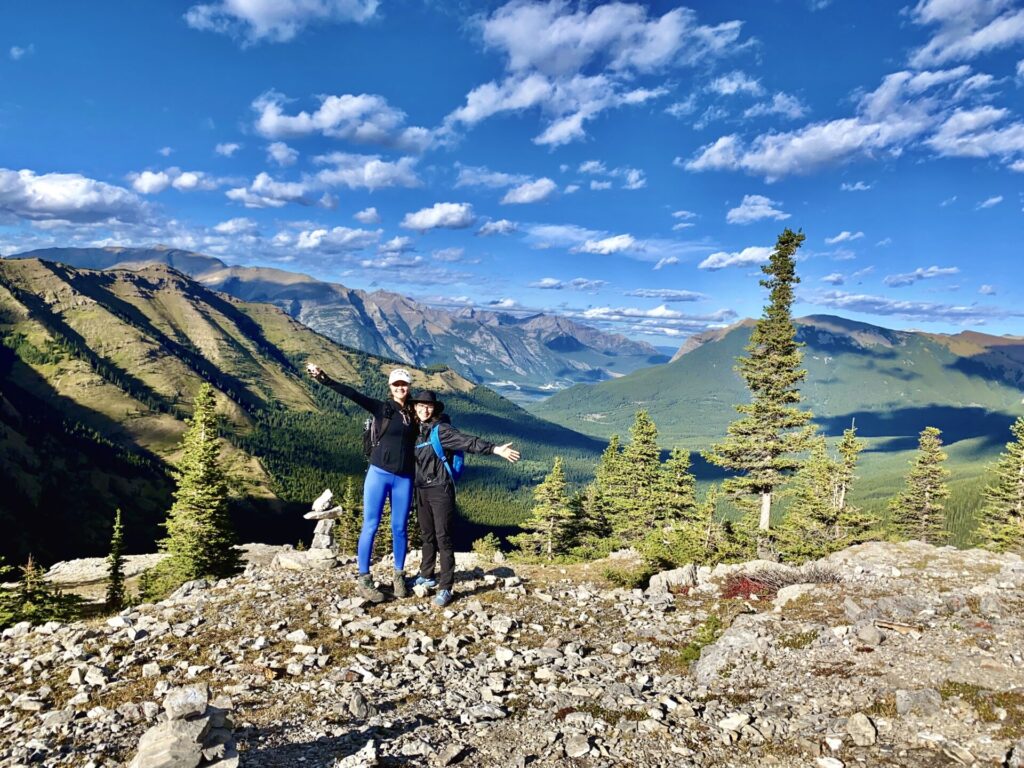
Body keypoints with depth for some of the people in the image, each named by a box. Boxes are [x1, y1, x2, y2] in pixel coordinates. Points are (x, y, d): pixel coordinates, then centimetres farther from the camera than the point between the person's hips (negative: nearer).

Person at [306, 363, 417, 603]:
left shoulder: (414, 413, 7)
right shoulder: (381, 408, -1)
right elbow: (352, 394, -12)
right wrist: (323, 378, -20)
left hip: (404, 479, 3)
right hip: (379, 474, -2)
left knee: (399, 528, 9)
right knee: (370, 526, 0)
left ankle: (399, 576, 23)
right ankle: (363, 580, 7)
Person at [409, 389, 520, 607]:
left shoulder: (441, 429, -10)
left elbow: (467, 441, -23)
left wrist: (494, 449, -35)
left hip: (440, 491, -6)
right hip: (421, 490, 6)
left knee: (443, 537, -5)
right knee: (427, 535, 17)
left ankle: (445, 588, 0)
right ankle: (427, 576, 33)